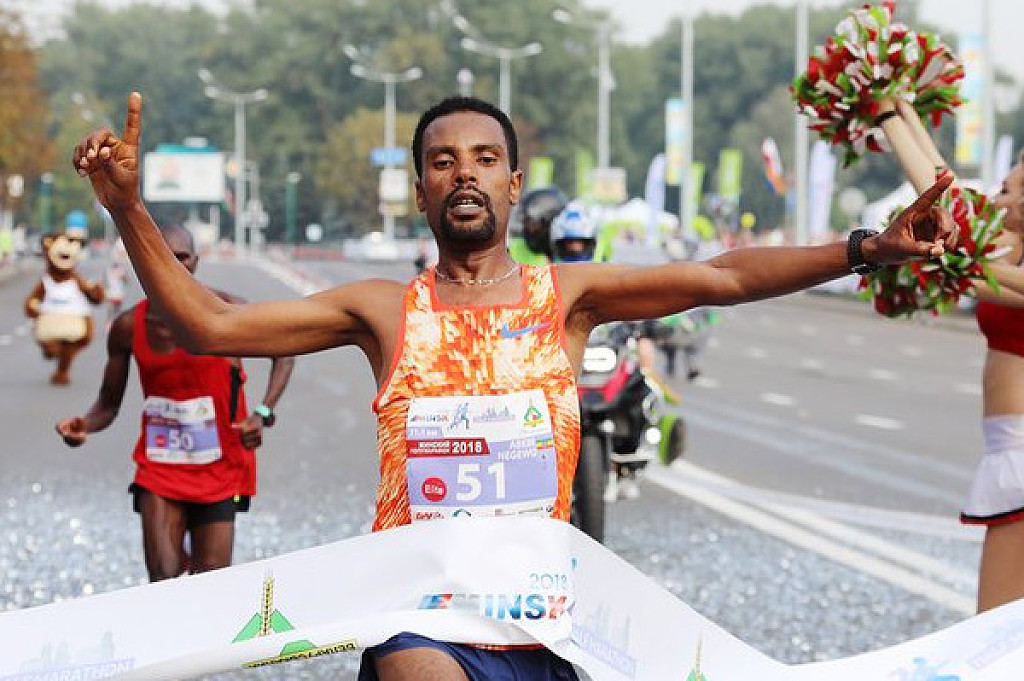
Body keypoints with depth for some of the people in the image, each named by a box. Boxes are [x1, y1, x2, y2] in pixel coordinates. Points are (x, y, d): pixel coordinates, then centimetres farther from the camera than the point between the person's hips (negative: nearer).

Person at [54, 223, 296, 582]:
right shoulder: (128, 327, -3)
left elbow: (283, 352, 1)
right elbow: (109, 404, 6)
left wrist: (263, 413, -15)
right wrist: (84, 425, -18)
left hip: (219, 469, -1)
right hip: (159, 467, 1)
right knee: (163, 581, -13)